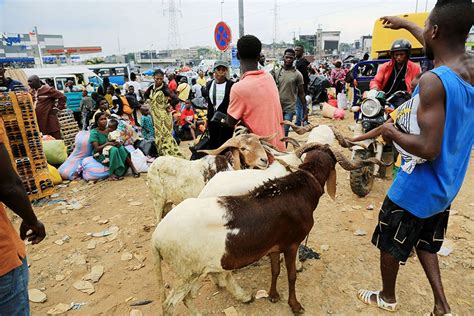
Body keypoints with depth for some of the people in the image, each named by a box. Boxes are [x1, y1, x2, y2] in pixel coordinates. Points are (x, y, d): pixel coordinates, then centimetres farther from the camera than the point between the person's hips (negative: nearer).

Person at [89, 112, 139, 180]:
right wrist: (107, 143, -28)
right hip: (100, 154, -5)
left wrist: (117, 143, -16)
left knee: (121, 148, -26)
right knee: (114, 149, -34)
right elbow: (96, 149, -16)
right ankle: (112, 173, -29)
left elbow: (116, 142, 7)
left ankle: (133, 169, -28)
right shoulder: (94, 132, -10)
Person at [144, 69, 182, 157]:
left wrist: (167, 106, -14)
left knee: (165, 136, -6)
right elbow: (146, 95, 26)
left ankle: (173, 155, 1)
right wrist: (148, 102, 12)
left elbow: (176, 100, -27)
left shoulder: (165, 89, -15)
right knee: (158, 136, 14)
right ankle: (162, 155, 27)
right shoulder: (151, 87, 4)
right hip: (155, 116, 7)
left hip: (164, 116, -7)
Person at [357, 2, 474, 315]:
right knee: (425, 242, 28)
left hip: (417, 187, -8)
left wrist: (393, 133, -14)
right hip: (447, 185, 8)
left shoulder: (433, 81, -28)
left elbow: (429, 148, -31)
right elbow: (442, 45, 19)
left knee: (391, 244, 16)